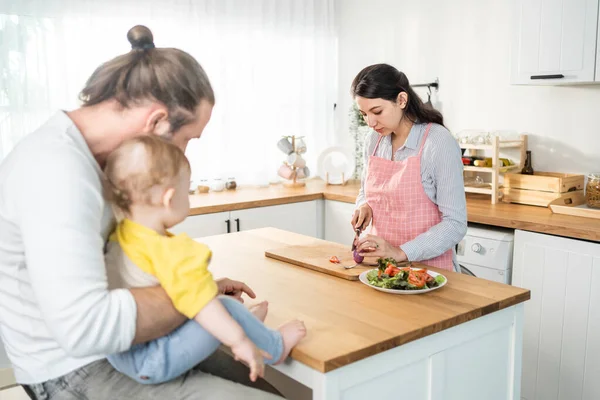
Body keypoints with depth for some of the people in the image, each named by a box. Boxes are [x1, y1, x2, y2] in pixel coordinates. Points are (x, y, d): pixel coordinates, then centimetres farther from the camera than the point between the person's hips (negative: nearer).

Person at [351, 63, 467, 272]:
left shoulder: (439, 142, -13)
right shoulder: (373, 140, 4)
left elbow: (455, 224, -13)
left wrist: (402, 252, -22)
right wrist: (364, 206, -1)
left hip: (428, 265, -5)